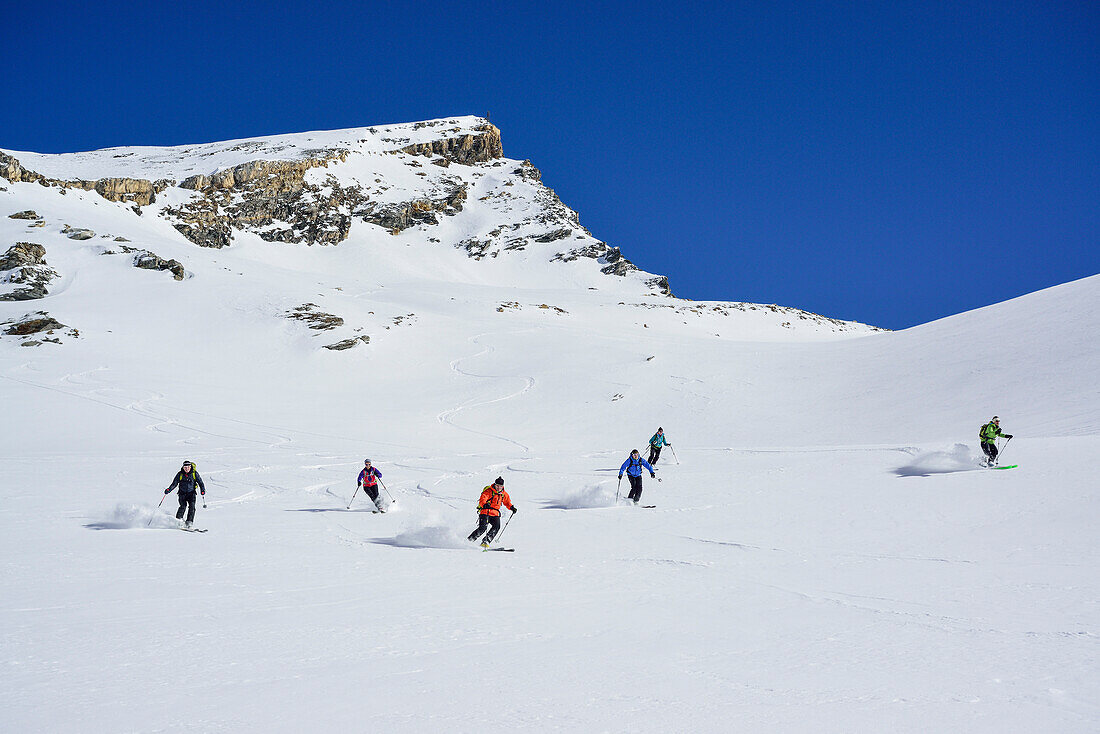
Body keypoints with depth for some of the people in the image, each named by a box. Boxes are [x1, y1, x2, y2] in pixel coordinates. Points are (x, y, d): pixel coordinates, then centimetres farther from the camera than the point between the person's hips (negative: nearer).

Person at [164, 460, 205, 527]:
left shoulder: (194, 473, -3)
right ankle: (178, 520, -11)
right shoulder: (180, 474, -3)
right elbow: (174, 484, 2)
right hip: (182, 493, 0)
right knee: (183, 506, -21)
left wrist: (202, 490, -15)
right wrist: (169, 490, -13)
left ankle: (189, 522, -20)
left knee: (192, 506, -20)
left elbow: (200, 482, 0)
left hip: (191, 493, 0)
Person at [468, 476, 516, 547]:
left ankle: (485, 542, -15)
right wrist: (485, 505, -43)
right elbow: (482, 500, -21)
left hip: (495, 514, 5)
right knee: (482, 528, -21)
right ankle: (469, 540, -6)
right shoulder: (488, 491, -8)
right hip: (485, 512, -5)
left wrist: (512, 507, 10)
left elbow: (507, 502, 28)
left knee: (496, 527, -21)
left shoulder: (504, 494, 11)